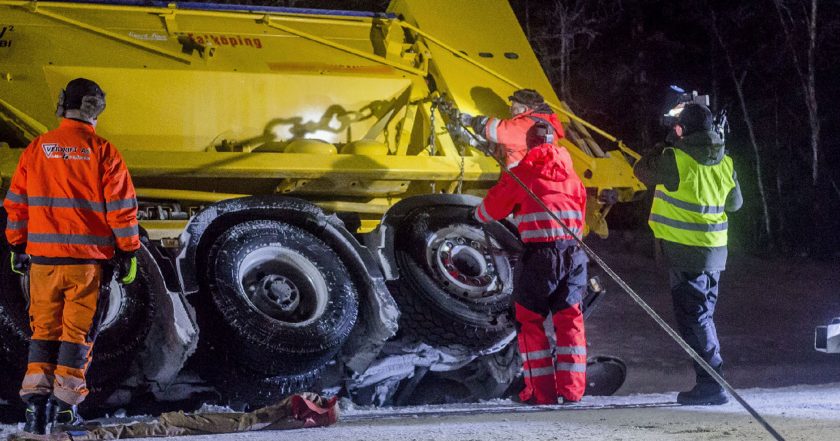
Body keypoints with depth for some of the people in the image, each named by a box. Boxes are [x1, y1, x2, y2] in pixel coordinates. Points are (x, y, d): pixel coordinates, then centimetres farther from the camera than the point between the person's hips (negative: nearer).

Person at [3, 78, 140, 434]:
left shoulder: (36, 149, 2)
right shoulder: (102, 152, -7)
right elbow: (121, 207, -6)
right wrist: (129, 253, 3)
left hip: (43, 258, 2)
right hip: (88, 258, -2)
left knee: (43, 329, 12)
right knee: (78, 330, 6)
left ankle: (36, 396, 1)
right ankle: (66, 402, 5)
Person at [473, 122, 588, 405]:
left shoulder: (521, 173, 3)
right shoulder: (571, 175, 16)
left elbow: (490, 209, 12)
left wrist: (477, 215, 33)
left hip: (539, 252, -4)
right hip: (574, 251, 4)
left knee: (529, 320, 6)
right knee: (569, 318, 9)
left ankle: (541, 390, 1)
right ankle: (571, 388, 2)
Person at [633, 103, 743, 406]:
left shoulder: (676, 160, -15)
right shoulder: (725, 163, 5)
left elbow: (643, 171, 1)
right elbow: (735, 202, 16)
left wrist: (670, 143, 13)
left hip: (684, 250, -7)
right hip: (715, 251, 7)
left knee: (692, 317, -4)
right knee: (704, 316, 17)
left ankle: (710, 383, -10)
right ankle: (713, 382, 19)